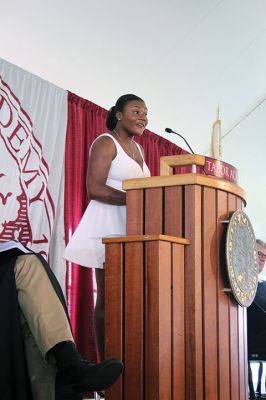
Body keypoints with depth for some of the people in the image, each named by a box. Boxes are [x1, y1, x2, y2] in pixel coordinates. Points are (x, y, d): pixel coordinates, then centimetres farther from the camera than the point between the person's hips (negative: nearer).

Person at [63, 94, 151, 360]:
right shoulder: (106, 143, -5)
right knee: (108, 298, -5)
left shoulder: (137, 149, 21)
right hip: (108, 226, -8)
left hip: (133, 228, 8)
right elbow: (94, 189, -16)